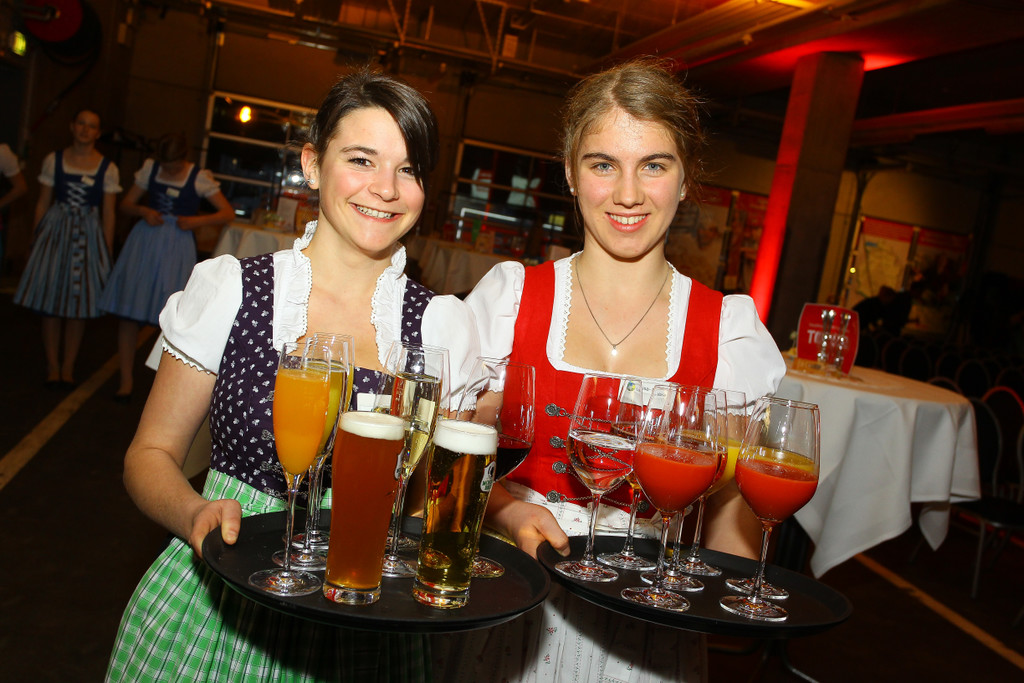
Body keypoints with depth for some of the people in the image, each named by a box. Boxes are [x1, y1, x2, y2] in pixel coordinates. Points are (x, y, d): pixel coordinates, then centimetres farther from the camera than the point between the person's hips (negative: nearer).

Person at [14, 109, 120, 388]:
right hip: (55, 230, 1)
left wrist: (107, 250, -2)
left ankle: (68, 366, 14)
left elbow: (108, 213, 1)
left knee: (79, 302, 3)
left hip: (89, 235, -1)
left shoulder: (107, 168, 1)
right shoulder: (53, 160, 4)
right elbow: (43, 203, 7)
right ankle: (52, 366, 12)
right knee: (50, 301, 2)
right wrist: (36, 238, 3)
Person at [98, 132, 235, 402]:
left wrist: (197, 221, -16)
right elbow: (126, 204, 13)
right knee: (128, 312, 1)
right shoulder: (150, 169, 7)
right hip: (144, 242, 3)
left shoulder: (199, 178, -2)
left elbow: (228, 212, -3)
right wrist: (142, 211, -8)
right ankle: (126, 381, 12)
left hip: (177, 248, -3)